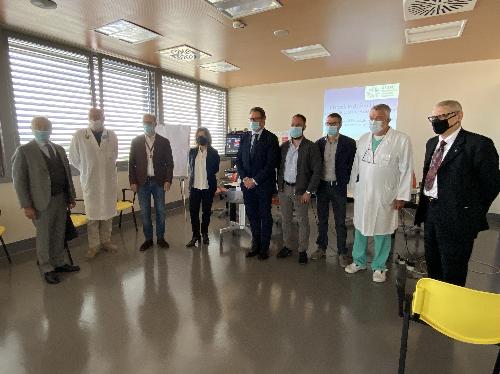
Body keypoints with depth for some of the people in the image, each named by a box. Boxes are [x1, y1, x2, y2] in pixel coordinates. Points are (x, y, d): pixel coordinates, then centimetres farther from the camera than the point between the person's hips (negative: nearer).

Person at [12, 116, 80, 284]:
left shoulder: (59, 149, 11)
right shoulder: (24, 151, -6)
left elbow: (67, 174, 13)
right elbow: (19, 181, -9)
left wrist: (71, 196, 11)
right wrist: (27, 206, -12)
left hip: (61, 199, 5)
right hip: (42, 202, -5)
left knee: (59, 234, 14)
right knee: (44, 236, 7)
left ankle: (58, 263, 28)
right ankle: (47, 269, 22)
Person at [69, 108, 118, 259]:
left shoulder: (112, 135, 2)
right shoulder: (79, 135, -4)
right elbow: (74, 158, 5)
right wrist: (87, 171, 11)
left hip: (109, 180, 2)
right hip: (90, 182, -2)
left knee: (108, 212, 9)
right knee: (92, 214, 4)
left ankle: (106, 241, 22)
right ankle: (94, 245, 16)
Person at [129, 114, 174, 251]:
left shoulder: (164, 142, 2)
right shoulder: (136, 142, 4)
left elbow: (169, 163, 1)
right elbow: (131, 163, 4)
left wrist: (168, 180, -8)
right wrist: (132, 182, -3)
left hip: (159, 182, 0)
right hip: (142, 182, 1)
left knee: (160, 211, 6)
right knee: (145, 212, 7)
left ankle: (161, 238, 21)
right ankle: (148, 239, 20)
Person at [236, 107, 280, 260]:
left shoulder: (271, 138, -6)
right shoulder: (245, 137, 10)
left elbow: (272, 163, -13)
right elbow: (239, 160, 9)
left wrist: (255, 180, -14)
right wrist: (245, 178, -5)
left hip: (264, 184, -4)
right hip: (247, 183, 5)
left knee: (265, 216, 7)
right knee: (252, 215, 11)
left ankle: (264, 247, 21)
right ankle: (256, 244, 26)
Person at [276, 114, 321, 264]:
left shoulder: (311, 147, -7)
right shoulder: (284, 146, 7)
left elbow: (317, 171, -9)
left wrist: (308, 191, -13)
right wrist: (279, 185, 6)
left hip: (300, 190, -4)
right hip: (284, 189, 5)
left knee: (303, 221, 6)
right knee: (285, 220, 13)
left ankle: (302, 250, 21)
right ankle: (287, 246, 28)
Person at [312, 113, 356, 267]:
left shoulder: (349, 143, -5)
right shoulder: (319, 143, 5)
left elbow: (352, 165, -3)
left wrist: (346, 182, -7)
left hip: (338, 187, -3)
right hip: (322, 186, 3)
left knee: (340, 222, 5)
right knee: (322, 220, 13)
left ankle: (342, 253, 18)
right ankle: (321, 248, 27)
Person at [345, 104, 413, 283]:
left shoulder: (401, 140, -8)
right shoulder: (363, 139, 6)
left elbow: (406, 170, -7)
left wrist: (401, 196, -7)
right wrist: (354, 188, 9)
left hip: (385, 196, -4)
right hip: (362, 194, 4)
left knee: (382, 232, 9)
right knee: (360, 228, 13)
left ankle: (379, 267, 27)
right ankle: (358, 261, 31)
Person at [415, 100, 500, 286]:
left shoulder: (478, 144, -13)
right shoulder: (432, 143, 10)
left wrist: (474, 211, -3)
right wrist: (427, 205, 9)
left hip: (456, 217, -7)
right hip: (430, 211, 8)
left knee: (452, 272, 8)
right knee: (432, 264, 22)